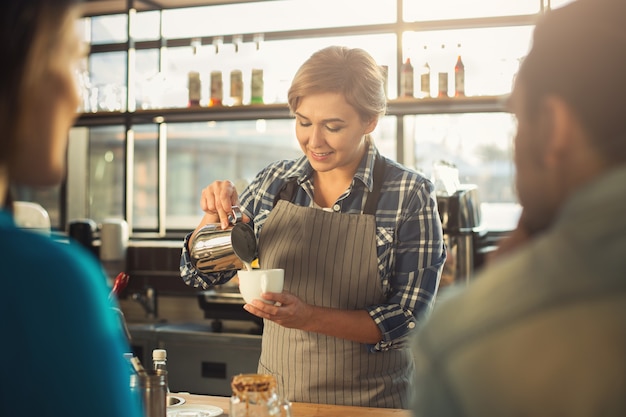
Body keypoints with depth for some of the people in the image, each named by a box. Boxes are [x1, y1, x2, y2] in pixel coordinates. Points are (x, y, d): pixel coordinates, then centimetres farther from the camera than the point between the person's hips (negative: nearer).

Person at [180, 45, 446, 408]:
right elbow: (199, 273, 8)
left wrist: (311, 318, -24)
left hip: (369, 402, -3)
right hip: (275, 393, 3)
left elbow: (409, 320, -11)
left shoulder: (410, 195, -10)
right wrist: (217, 214, -11)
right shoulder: (275, 182, 1)